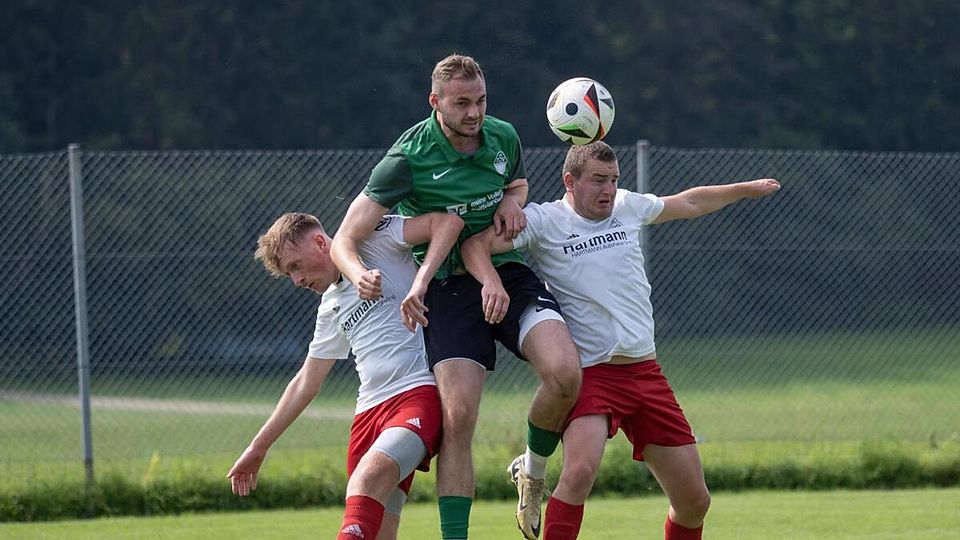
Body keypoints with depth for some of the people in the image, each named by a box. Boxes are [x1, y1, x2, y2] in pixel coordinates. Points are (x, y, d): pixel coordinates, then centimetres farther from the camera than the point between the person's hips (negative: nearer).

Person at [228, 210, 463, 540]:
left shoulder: (374, 241, 5)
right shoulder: (330, 309, 26)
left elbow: (449, 221, -8)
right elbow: (305, 383, 32)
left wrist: (421, 281, -22)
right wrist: (258, 447, 33)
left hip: (419, 392, -7)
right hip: (369, 411, 8)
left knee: (368, 478, -32)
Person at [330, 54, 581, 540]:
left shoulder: (504, 138, 3)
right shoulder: (408, 158, -11)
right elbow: (344, 242, -12)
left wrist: (513, 201, 2)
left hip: (509, 272, 3)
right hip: (449, 287, -3)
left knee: (564, 372, -23)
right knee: (457, 416, -17)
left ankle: (533, 472, 6)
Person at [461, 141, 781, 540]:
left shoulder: (628, 207, 13)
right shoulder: (544, 220, -2)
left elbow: (690, 203, 30)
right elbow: (476, 244, -11)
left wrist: (747, 189, 40)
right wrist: (491, 281, -31)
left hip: (646, 372, 6)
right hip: (590, 374, -6)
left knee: (694, 500, 5)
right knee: (581, 470, -32)